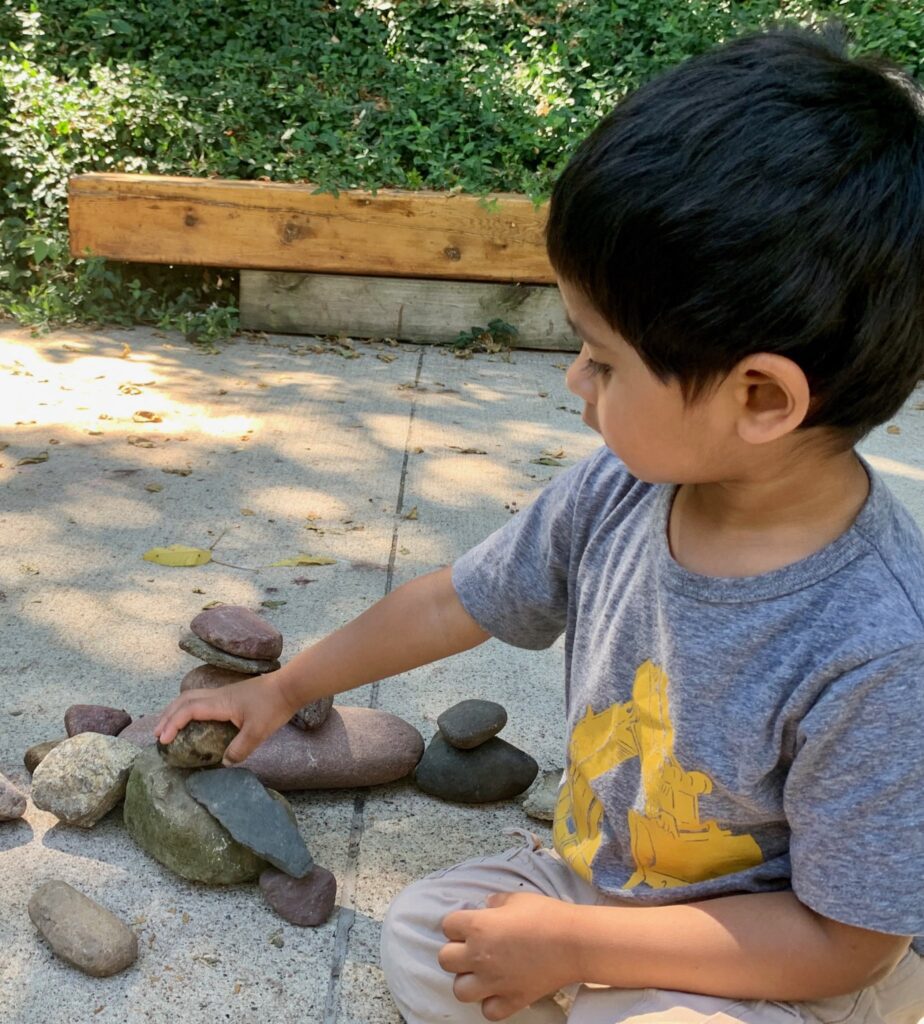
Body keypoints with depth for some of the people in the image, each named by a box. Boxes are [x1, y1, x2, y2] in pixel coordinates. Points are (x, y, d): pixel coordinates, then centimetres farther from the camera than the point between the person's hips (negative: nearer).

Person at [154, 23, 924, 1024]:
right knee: (420, 936, -4)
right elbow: (451, 603, 1)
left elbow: (844, 942, -24)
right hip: (590, 870, 5)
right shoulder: (611, 494, -17)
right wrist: (281, 688, 12)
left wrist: (574, 942, -21)